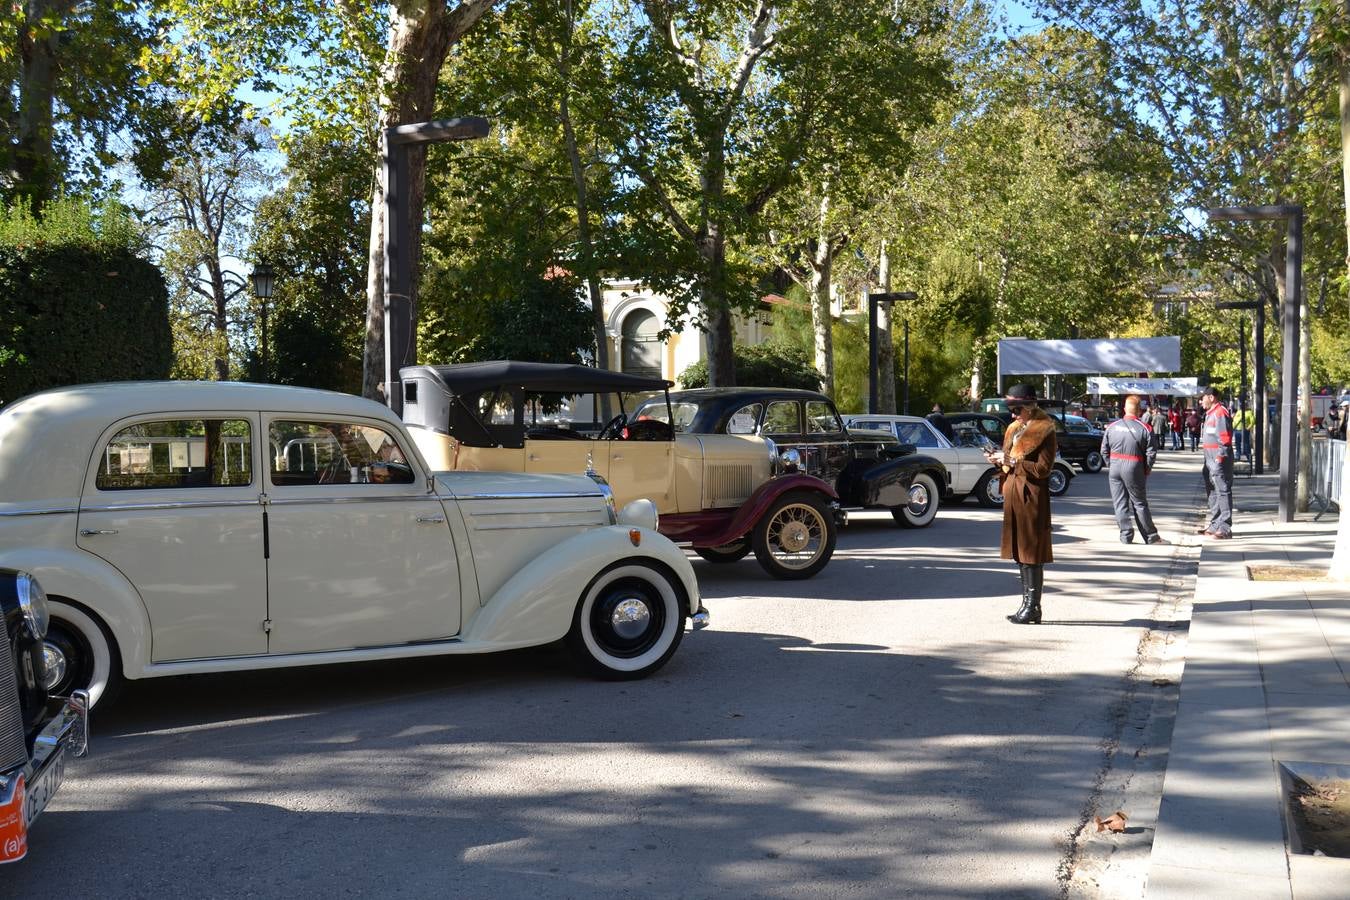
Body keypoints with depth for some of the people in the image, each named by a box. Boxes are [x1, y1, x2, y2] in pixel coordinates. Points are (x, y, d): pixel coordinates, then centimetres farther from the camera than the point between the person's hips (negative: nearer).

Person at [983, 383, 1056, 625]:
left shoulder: (1044, 431, -9)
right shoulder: (1015, 428, 16)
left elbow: (1043, 468, -15)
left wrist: (1011, 460, -19)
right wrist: (1000, 460, 3)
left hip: (1031, 498, -8)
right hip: (1013, 496, 8)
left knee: (1031, 553, -5)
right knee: (1019, 552, 11)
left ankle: (1033, 607, -1)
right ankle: (1027, 603, 18)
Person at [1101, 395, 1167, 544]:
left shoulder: (1112, 427, 3)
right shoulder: (1144, 428, -7)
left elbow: (1104, 451, 6)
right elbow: (1151, 453, -7)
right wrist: (1147, 470, 6)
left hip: (1114, 468, 2)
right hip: (1134, 468, -2)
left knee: (1120, 504, 8)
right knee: (1140, 504, 6)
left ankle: (1126, 536, 9)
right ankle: (1151, 537, 11)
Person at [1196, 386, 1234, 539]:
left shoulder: (1220, 413, -14)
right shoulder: (1210, 414, 18)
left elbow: (1225, 439, -20)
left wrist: (1220, 458, -23)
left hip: (1219, 460, -11)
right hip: (1210, 460, 11)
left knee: (1223, 492, -8)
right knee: (1212, 492, 17)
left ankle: (1225, 528, -7)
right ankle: (1214, 525, 26)